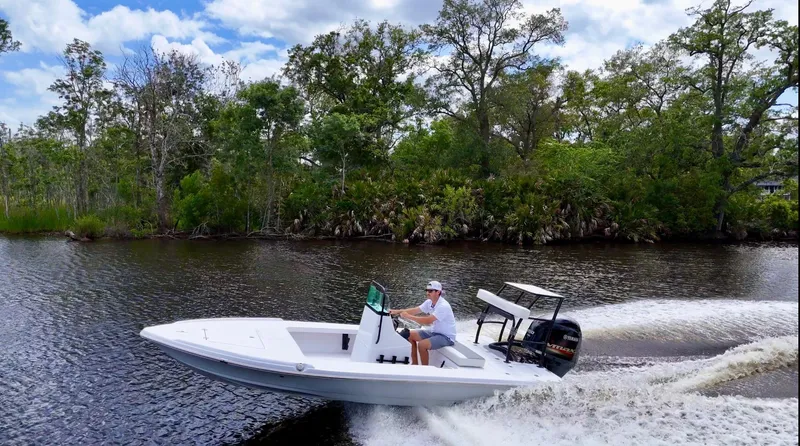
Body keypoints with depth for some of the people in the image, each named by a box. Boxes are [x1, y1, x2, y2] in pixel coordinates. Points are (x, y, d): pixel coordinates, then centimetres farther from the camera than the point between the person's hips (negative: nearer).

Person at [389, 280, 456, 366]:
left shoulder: (443, 306, -27)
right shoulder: (429, 302, 0)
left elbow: (428, 321, -34)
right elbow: (415, 310, -1)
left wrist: (408, 316, -32)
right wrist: (397, 311, -13)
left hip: (447, 337, -9)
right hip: (435, 332, 9)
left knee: (422, 344, -28)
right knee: (410, 335, 4)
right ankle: (414, 364, 13)